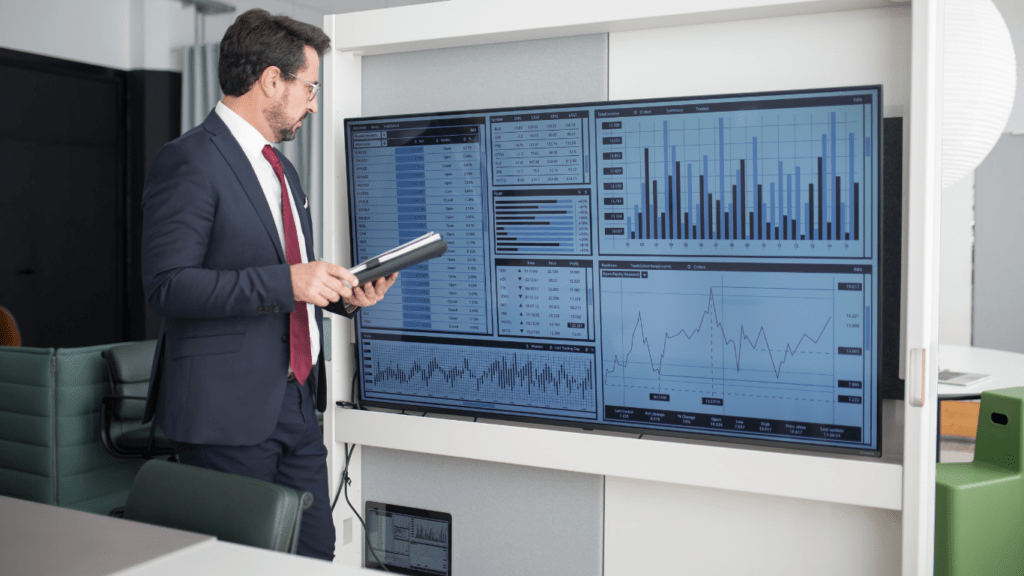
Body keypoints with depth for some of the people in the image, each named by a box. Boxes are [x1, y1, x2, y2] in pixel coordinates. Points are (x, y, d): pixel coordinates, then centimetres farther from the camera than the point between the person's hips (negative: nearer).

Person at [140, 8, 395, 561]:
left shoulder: (281, 168, 18)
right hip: (229, 410, -8)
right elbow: (168, 286, -20)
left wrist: (343, 293, 7)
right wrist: (286, 282, -25)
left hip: (296, 403, 9)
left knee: (315, 551, 13)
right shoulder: (189, 160, -12)